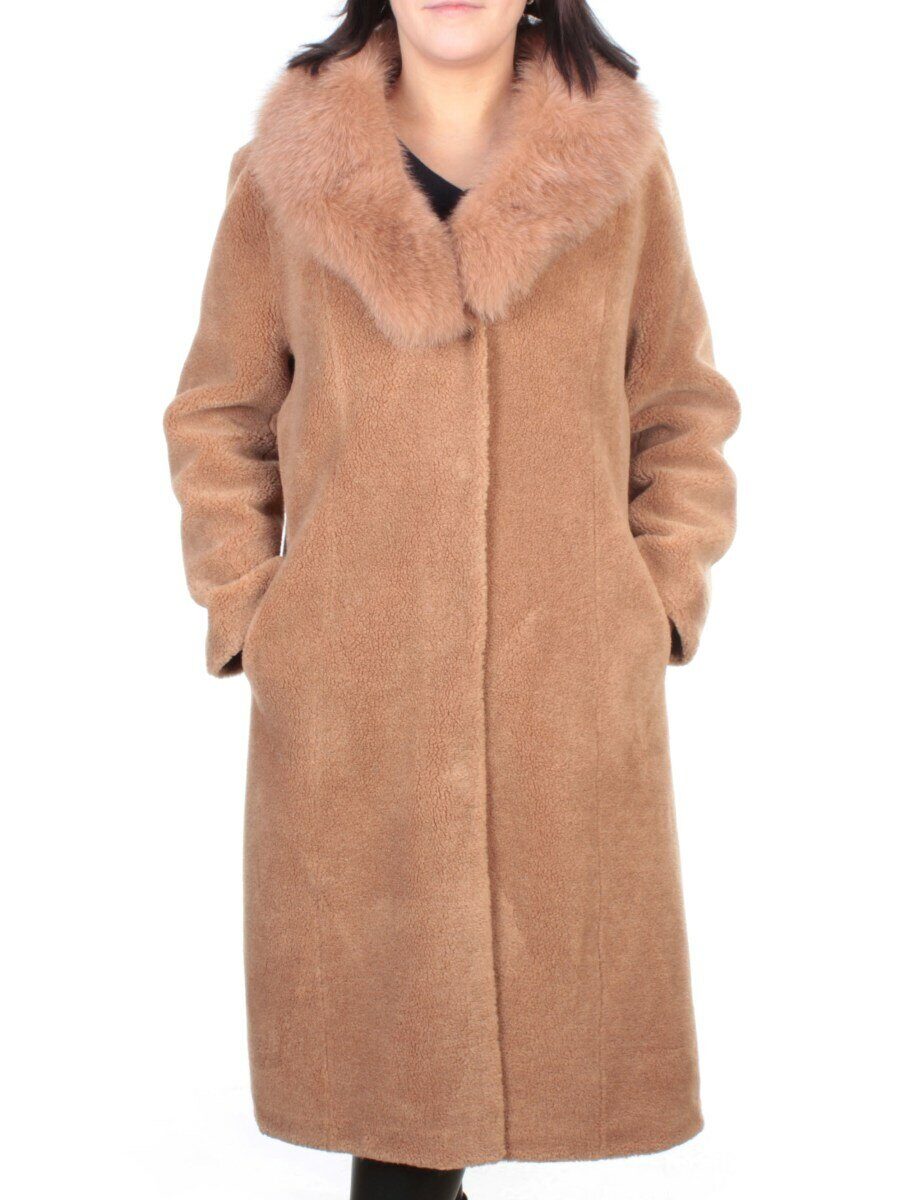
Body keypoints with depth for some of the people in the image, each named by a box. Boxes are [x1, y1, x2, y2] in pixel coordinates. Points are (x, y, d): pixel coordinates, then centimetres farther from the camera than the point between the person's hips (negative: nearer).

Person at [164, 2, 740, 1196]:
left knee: (550, 979, 5)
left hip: (574, 684, 1)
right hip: (346, 686, 0)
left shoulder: (624, 164, 4)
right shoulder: (285, 170, 3)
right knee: (375, 990, 4)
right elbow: (219, 415, 9)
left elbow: (683, 412, 10)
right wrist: (243, 609, 0)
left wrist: (665, 598, 1)